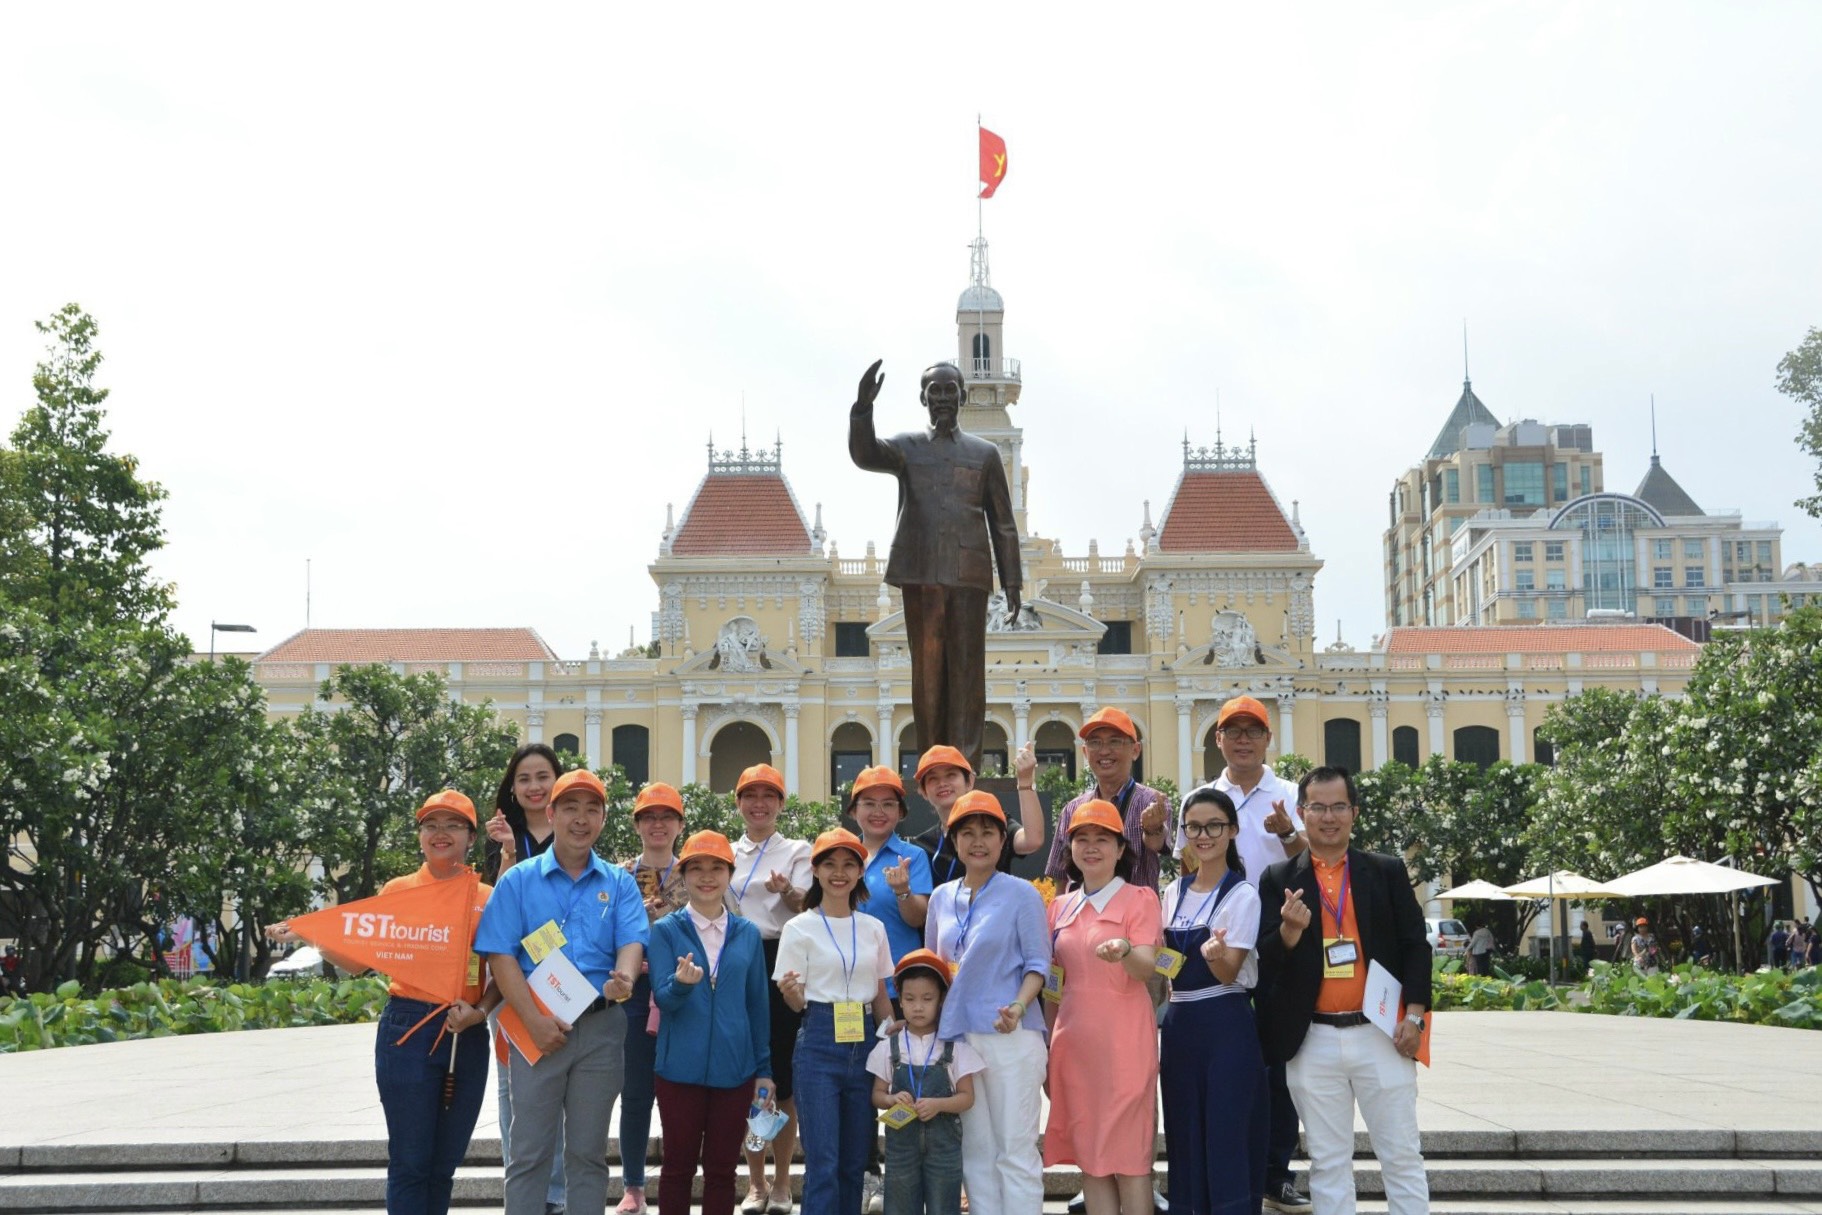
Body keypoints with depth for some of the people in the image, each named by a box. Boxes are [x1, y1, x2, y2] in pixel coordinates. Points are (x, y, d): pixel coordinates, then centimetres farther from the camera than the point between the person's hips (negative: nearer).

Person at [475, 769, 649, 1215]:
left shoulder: (619, 883, 7)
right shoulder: (518, 881, 3)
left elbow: (632, 941, -6)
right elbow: (501, 956, -4)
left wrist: (623, 978, -30)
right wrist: (535, 1020, -15)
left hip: (601, 1027, 1)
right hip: (537, 1026, -1)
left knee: (588, 1150, 10)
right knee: (529, 1151, 4)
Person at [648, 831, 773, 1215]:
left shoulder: (748, 934, 6)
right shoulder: (666, 930, -1)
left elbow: (758, 1005, 9)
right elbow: (663, 997, -10)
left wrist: (764, 1068, 8)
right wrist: (681, 983, -32)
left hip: (734, 1068, 2)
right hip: (681, 1067, -2)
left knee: (722, 1169, 9)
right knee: (678, 1165, 7)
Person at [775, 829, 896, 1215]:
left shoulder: (874, 928, 10)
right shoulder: (800, 928, -1)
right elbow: (795, 1003, -2)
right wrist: (790, 991, -24)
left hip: (864, 1043, 4)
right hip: (819, 1042, -4)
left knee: (855, 1161, 9)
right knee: (823, 1164, -8)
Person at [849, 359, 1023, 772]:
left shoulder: (985, 454, 16)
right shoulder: (907, 447, 14)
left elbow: (1003, 524, 14)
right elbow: (864, 453, -9)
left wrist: (1012, 583, 6)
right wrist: (863, 406, -26)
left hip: (969, 574, 0)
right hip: (920, 572, 0)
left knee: (967, 669, -5)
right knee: (927, 669, -1)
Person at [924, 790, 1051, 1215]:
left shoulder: (1022, 894, -3)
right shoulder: (942, 898, 12)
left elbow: (1038, 963, -4)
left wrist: (1019, 1006, -20)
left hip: (1010, 1035, -5)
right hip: (957, 1034, 5)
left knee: (1015, 1151, -2)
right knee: (976, 1151, 10)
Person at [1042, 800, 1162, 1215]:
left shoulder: (1139, 898, -1)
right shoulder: (1061, 907, 13)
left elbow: (1147, 967, -14)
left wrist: (1125, 951, -36)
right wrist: (1050, 1040, 12)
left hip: (1123, 1041, -5)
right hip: (1073, 1041, 5)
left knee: (1129, 1154, -3)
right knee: (1088, 1154, 7)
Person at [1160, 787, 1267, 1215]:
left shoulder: (1242, 895, -8)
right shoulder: (1173, 893, 10)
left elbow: (1229, 974, -16)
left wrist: (1216, 954, -36)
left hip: (1226, 1027, -6)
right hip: (1178, 1023, 6)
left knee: (1227, 1141, -5)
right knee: (1186, 1139, 9)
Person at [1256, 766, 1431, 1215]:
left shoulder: (1388, 871, 6)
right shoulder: (1278, 880, 4)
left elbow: (1415, 945, 6)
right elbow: (1264, 962, 0)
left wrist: (1414, 1015, -4)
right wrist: (1289, 930, -21)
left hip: (1381, 1035, 0)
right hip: (1313, 1043, 0)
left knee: (1402, 1157, 6)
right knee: (1328, 1163, 8)